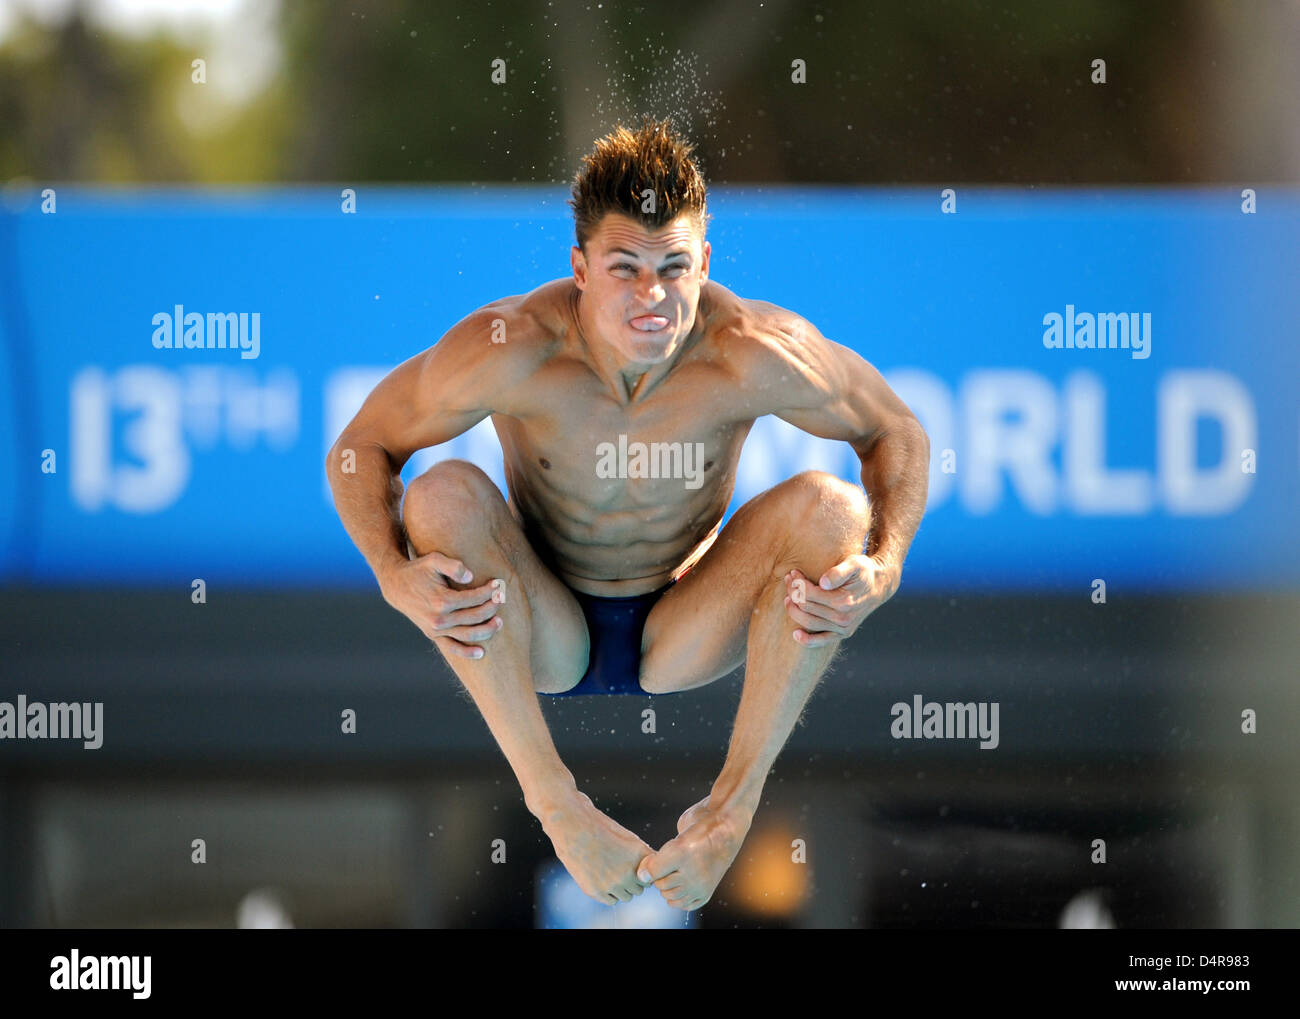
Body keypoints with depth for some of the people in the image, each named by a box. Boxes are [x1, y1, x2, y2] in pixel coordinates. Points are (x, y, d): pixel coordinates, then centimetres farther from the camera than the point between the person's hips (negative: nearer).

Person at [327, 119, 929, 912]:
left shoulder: (754, 356, -26)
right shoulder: (510, 350, -28)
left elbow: (899, 436, -8)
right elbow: (359, 449, -13)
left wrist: (885, 568, -28)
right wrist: (395, 578, -33)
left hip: (684, 638, 0)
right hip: (542, 639, 0)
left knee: (829, 507, -25)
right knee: (444, 494, -29)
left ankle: (738, 800, -18)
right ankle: (551, 797, -22)